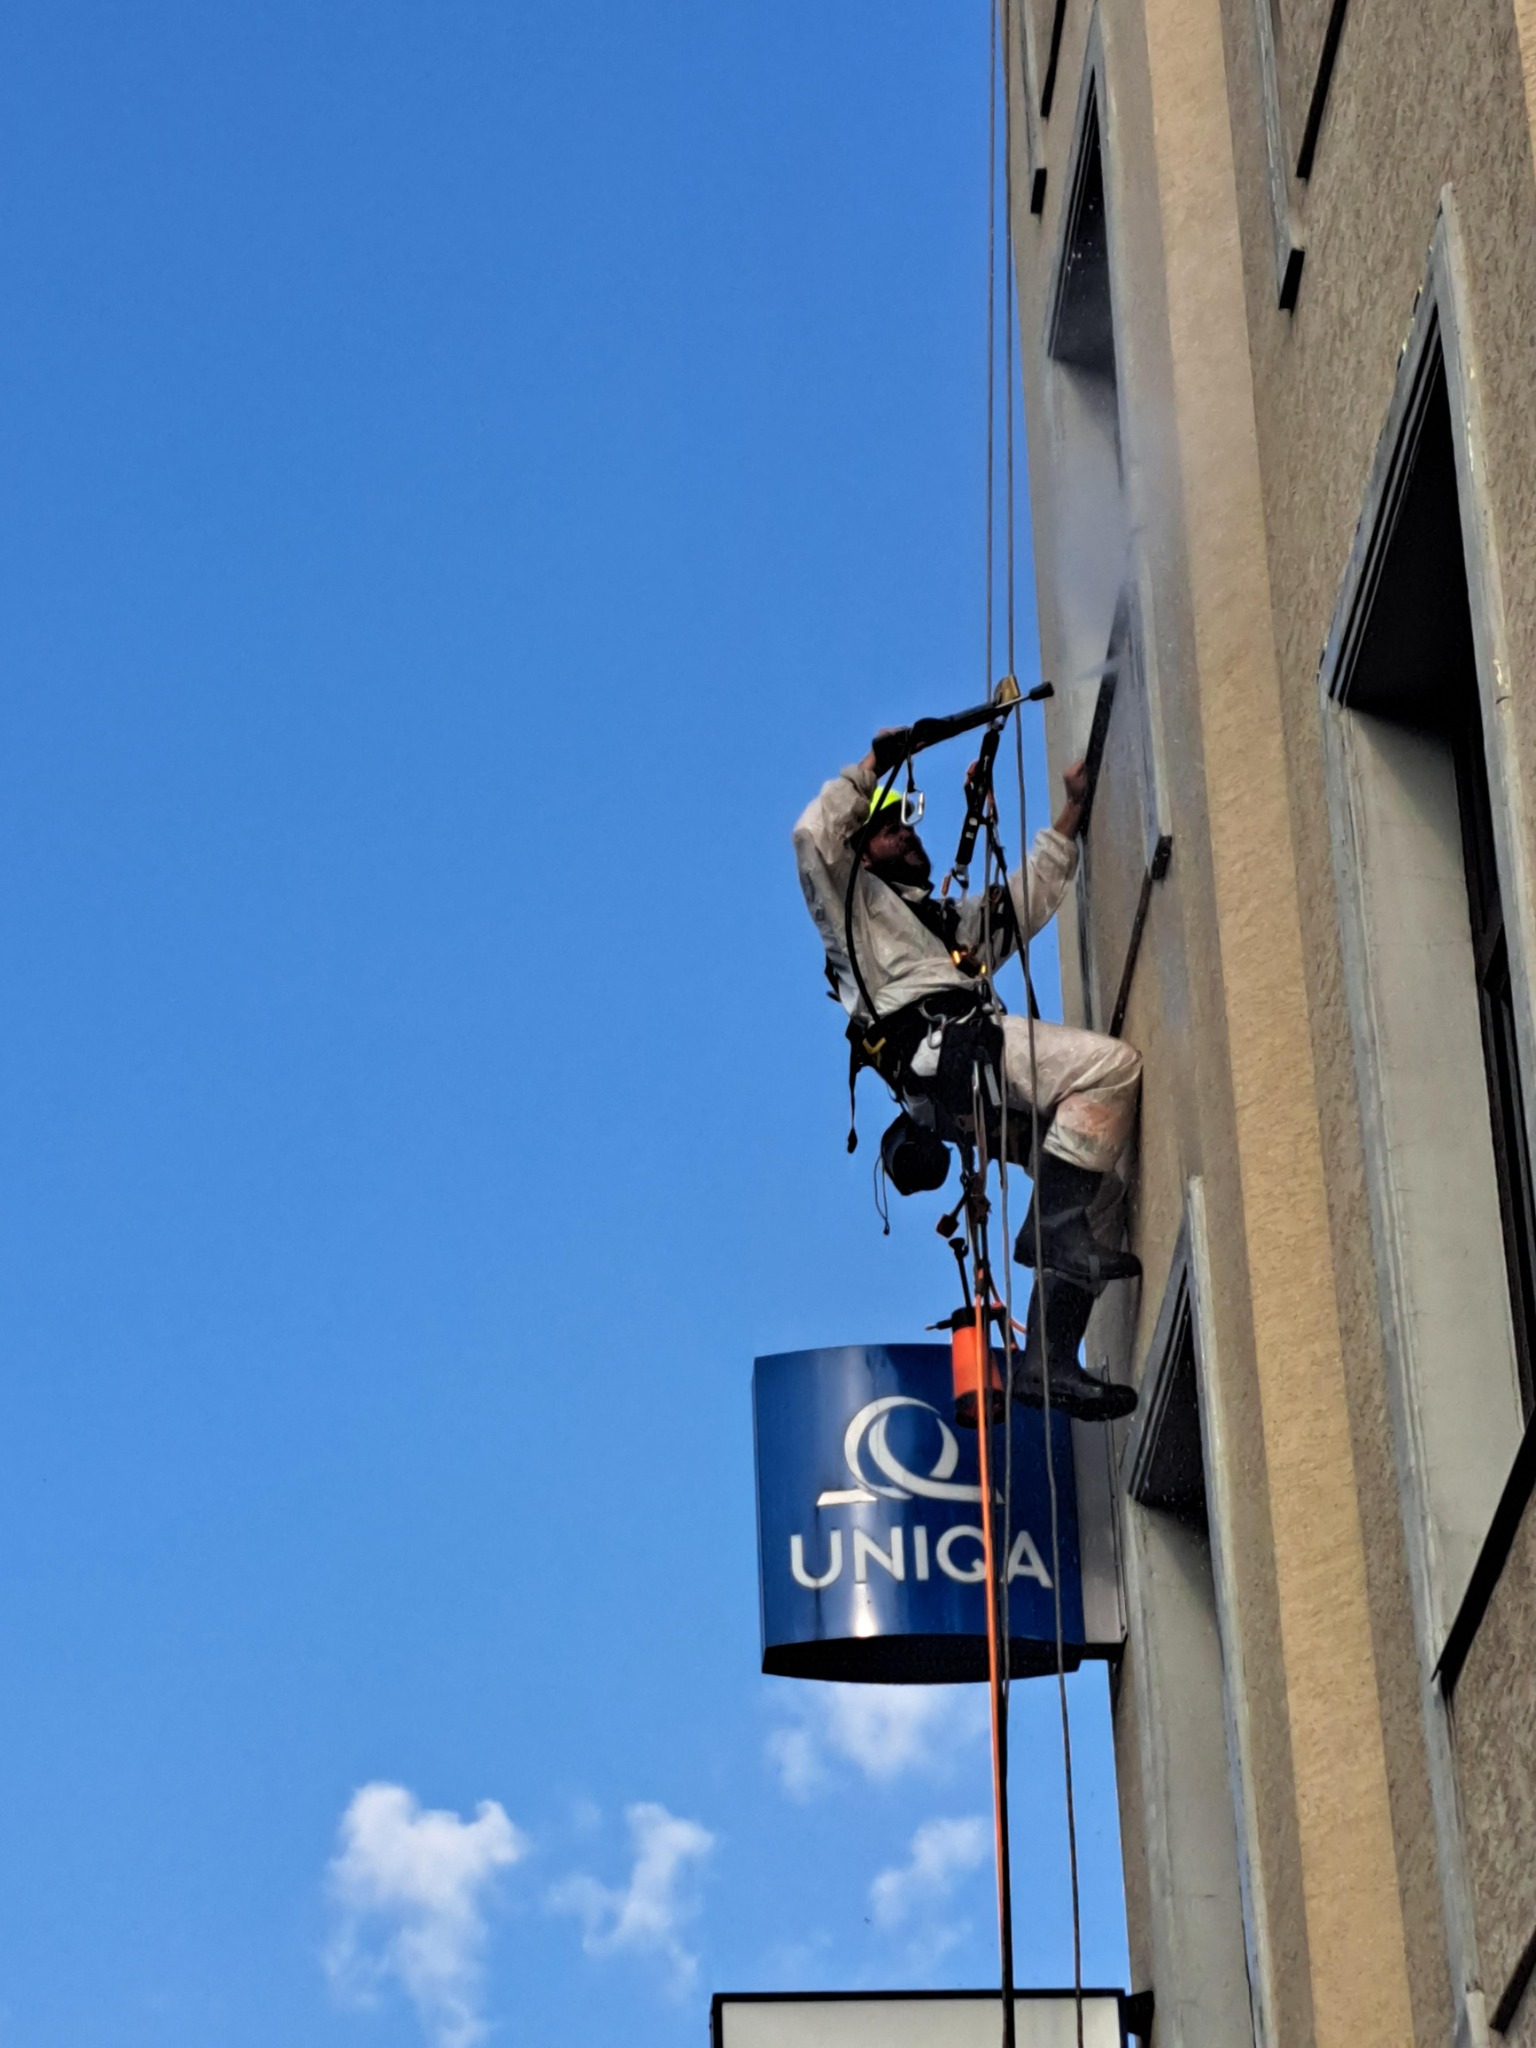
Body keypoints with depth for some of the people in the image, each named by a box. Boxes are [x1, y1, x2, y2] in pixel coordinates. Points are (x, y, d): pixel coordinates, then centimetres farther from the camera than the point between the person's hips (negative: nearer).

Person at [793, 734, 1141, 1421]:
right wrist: (869, 769, 10)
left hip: (963, 1097, 9)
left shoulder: (955, 918, 41)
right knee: (1111, 1063, -23)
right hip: (938, 1049, -9)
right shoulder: (855, 898, 18)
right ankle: (1053, 1226, -28)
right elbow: (813, 834, 1)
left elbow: (1025, 900, 43)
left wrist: (1070, 814, 40)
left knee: (1099, 1180, 0)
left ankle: (1047, 1359, -9)